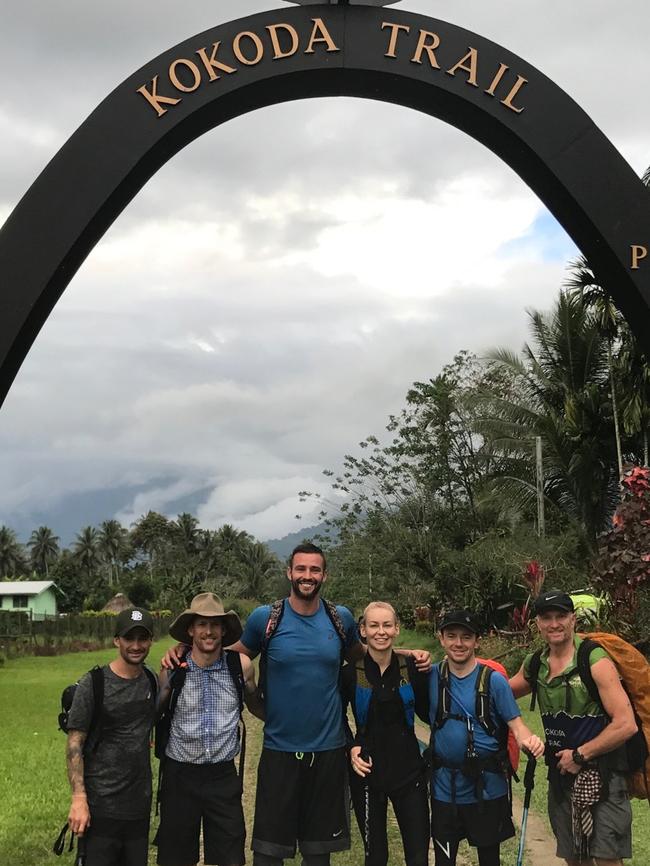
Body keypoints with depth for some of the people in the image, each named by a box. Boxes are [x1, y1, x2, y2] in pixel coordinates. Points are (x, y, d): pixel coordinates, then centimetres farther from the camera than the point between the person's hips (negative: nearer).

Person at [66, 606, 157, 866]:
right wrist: (79, 798, -17)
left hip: (140, 803, 5)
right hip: (101, 805, -5)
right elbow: (74, 745, -8)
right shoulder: (93, 684, -9)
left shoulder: (151, 680, 6)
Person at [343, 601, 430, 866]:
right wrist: (350, 747, -5)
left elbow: (427, 713, 6)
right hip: (367, 772, -1)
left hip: (409, 771, 1)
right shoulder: (350, 673, -6)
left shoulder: (412, 668, -4)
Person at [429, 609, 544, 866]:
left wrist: (528, 741, -31)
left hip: (488, 786, -1)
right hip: (444, 787, 1)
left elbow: (515, 723, -9)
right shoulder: (431, 676, -2)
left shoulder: (493, 680, -8)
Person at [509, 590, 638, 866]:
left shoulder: (595, 661, -15)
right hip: (561, 776, 6)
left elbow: (626, 725, -20)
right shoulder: (535, 665, 4)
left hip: (600, 777, -6)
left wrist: (580, 755, -15)